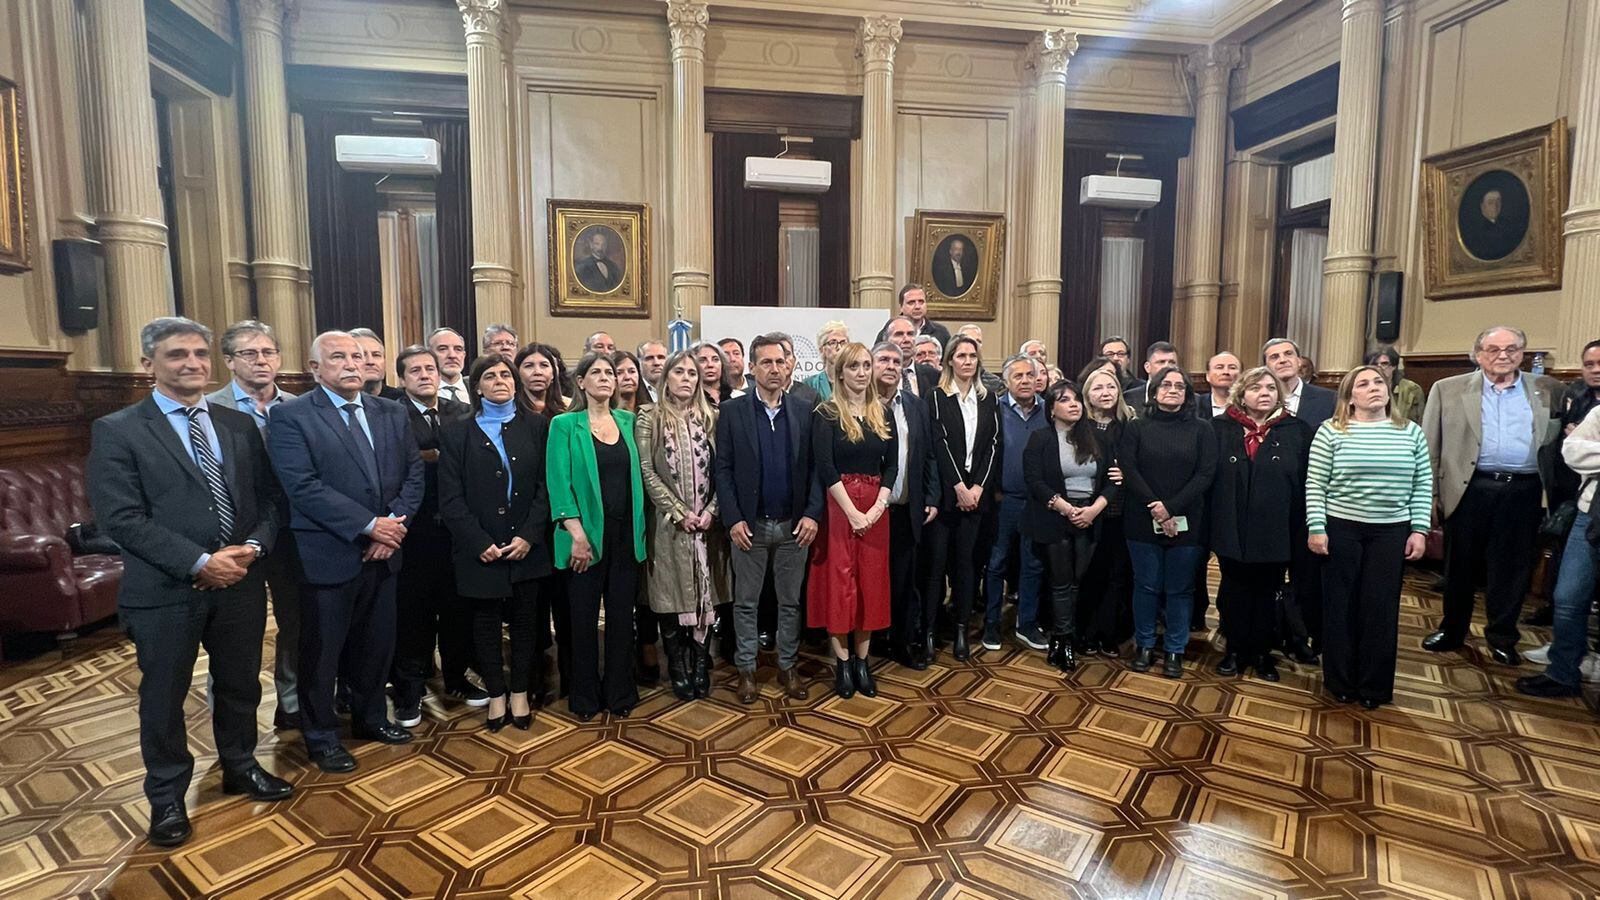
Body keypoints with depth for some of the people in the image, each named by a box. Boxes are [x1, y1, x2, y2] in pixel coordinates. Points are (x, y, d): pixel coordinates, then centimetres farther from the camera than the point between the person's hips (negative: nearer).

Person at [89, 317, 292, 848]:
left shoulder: (240, 425, 7)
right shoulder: (117, 431, -5)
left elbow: (269, 499, 5)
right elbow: (121, 519, -13)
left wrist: (252, 547, -12)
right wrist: (199, 562, -20)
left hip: (241, 584, 4)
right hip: (165, 591, -3)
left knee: (240, 687, 18)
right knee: (163, 698, 13)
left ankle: (240, 767, 40)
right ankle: (166, 795, 33)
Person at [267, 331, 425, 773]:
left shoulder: (391, 412, 8)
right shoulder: (291, 416, -8)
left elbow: (413, 473, 5)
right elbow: (303, 487, -18)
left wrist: (394, 523, -10)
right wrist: (369, 525, -19)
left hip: (383, 553, 5)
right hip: (327, 555, -4)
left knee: (376, 644, 18)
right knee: (321, 651, 11)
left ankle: (370, 716, 38)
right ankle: (321, 735, 30)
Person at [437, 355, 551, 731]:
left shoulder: (536, 425, 3)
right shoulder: (457, 431, 2)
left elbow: (546, 485, -1)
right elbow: (450, 497, -3)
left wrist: (528, 535, -11)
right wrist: (480, 543, -12)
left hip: (526, 544, 1)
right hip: (480, 549, 0)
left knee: (526, 621, 9)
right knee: (485, 623, 11)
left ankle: (520, 692, 25)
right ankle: (496, 694, 27)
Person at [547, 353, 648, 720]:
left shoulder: (627, 421, 9)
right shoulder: (565, 425, -2)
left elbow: (636, 475, 9)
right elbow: (559, 482, -9)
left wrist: (639, 528, 1)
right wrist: (577, 533, -16)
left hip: (625, 535, 3)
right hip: (586, 535, -3)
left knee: (622, 616, 10)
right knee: (584, 617, 9)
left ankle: (620, 694, 25)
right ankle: (585, 697, 25)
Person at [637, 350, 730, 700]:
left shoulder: (711, 418, 7)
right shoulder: (649, 419, 0)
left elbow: (721, 471, 4)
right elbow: (647, 473, -7)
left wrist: (710, 511, -9)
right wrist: (680, 513, -12)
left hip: (707, 524, 2)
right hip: (669, 523, -2)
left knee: (706, 594, 6)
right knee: (671, 595, 4)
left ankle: (702, 665, 20)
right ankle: (678, 668, 19)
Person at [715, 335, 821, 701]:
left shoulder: (804, 410, 3)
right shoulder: (732, 411, -1)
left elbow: (814, 466, 2)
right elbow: (723, 470, -3)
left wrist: (812, 514, -7)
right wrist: (733, 519, -10)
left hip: (794, 525, 2)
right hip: (749, 525, -1)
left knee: (791, 601, 13)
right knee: (746, 601, 11)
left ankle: (787, 666, 28)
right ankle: (745, 667, 27)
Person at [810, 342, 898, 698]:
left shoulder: (883, 414, 9)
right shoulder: (826, 414, -4)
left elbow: (892, 464, 5)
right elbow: (825, 467, -12)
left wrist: (878, 506, -9)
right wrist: (852, 511, -16)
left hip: (875, 507, 4)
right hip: (837, 505, -4)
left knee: (870, 582, 8)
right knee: (837, 582, 1)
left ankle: (862, 660, 19)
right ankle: (842, 661, 13)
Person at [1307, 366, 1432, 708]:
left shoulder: (1410, 432, 5)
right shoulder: (1331, 431, -5)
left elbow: (1423, 485, 7)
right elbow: (1315, 485, -5)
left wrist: (1419, 529, 1)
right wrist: (1316, 528, -10)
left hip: (1391, 532, 2)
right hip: (1341, 528, -2)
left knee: (1381, 608, 7)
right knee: (1340, 605, 6)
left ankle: (1374, 685, 21)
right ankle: (1340, 681, 21)